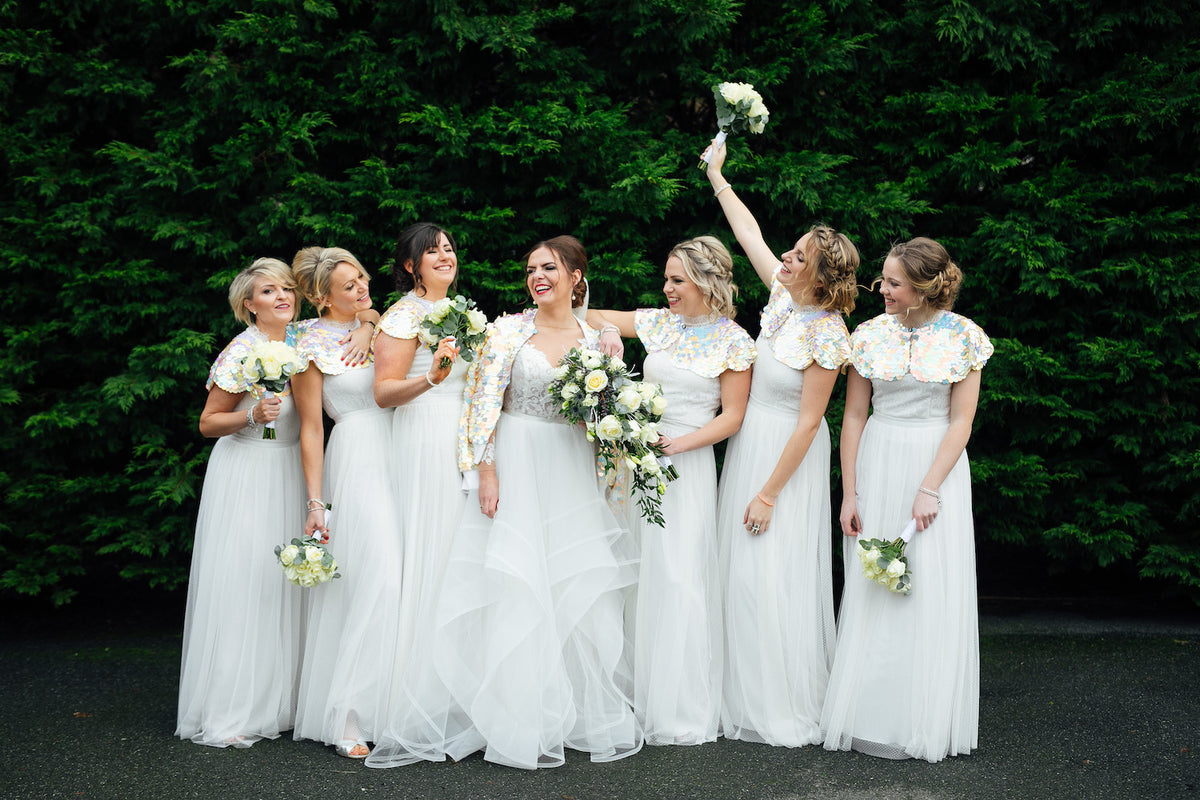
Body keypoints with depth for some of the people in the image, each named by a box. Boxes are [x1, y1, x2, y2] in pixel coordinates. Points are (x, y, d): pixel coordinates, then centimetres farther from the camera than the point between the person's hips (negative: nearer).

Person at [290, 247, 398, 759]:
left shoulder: (380, 325, 14)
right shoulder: (312, 346, -2)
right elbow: (311, 429, -3)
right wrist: (315, 503, -7)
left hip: (399, 458, 6)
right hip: (357, 462, -6)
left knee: (401, 577, 2)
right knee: (374, 579, -13)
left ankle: (390, 707, 10)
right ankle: (346, 719, -7)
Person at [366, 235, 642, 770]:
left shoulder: (596, 340, 9)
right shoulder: (510, 330, 0)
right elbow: (485, 403, -5)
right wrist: (487, 472, -12)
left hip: (574, 473, 3)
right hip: (517, 466, -3)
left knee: (578, 590, 5)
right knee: (515, 589, -4)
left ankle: (581, 715, 18)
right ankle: (518, 722, 4)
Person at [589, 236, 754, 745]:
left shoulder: (732, 341, -1)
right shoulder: (658, 323, 10)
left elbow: (731, 417, -3)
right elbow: (597, 317, 20)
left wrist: (677, 444, -15)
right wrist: (609, 333, -3)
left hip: (687, 465, -5)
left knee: (678, 577, -7)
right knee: (635, 572, 5)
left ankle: (679, 709, 4)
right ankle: (636, 696, 15)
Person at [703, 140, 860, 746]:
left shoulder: (827, 336, -20)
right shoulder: (783, 294, 1)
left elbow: (808, 423, -19)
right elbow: (748, 232, 16)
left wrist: (769, 493, -18)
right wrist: (717, 176, 23)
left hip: (789, 455, -8)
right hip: (749, 440, 8)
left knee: (776, 576, -5)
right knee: (743, 572, 10)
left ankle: (789, 709, 8)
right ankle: (749, 696, 20)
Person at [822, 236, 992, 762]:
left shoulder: (963, 337, -4)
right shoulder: (870, 334, 1)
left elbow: (961, 422, -5)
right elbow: (854, 416, 2)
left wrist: (930, 488, -14)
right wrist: (849, 493, -2)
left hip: (938, 463, -1)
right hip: (878, 464, 2)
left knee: (934, 591, 0)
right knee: (872, 592, 2)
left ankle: (926, 723, 11)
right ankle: (873, 715, 13)